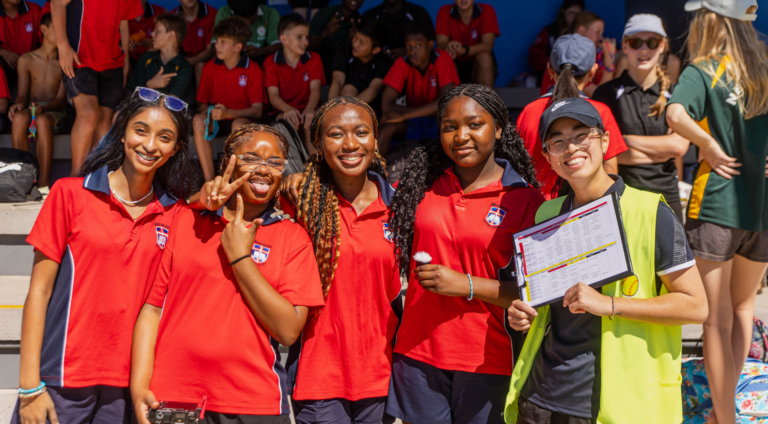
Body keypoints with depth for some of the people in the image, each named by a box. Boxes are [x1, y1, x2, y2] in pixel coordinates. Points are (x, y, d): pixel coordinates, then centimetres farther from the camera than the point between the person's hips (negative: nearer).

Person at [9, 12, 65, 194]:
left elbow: (61, 99, -2)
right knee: (19, 118, -36)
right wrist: (19, 104, -20)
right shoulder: (26, 60, 9)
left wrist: (43, 108, -23)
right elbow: (22, 94, 5)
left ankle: (43, 182, -42)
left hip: (54, 111, -1)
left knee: (43, 120, -39)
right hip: (30, 109, 2)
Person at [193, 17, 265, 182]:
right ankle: (209, 180, -31)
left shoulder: (253, 69, -4)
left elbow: (257, 110, -10)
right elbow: (201, 102, 9)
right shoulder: (210, 67, 6)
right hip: (215, 119, 3)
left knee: (239, 124, -38)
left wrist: (229, 113, -26)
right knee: (198, 120, -30)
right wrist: (208, 111, -17)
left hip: (240, 117, -3)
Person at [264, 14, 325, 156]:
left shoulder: (314, 59, 8)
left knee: (310, 120, -35)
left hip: (307, 110, 1)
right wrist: (288, 109, -33)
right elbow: (273, 95, -9)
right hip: (283, 112, -1)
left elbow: (315, 89, -7)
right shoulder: (270, 63, 3)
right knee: (290, 121, -36)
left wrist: (310, 108, -31)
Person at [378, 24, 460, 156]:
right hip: (414, 122, 2)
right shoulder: (402, 64, -12)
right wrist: (430, 110, -23)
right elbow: (386, 105, -20)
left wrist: (404, 115, -29)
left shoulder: (443, 59, -17)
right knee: (387, 125, -27)